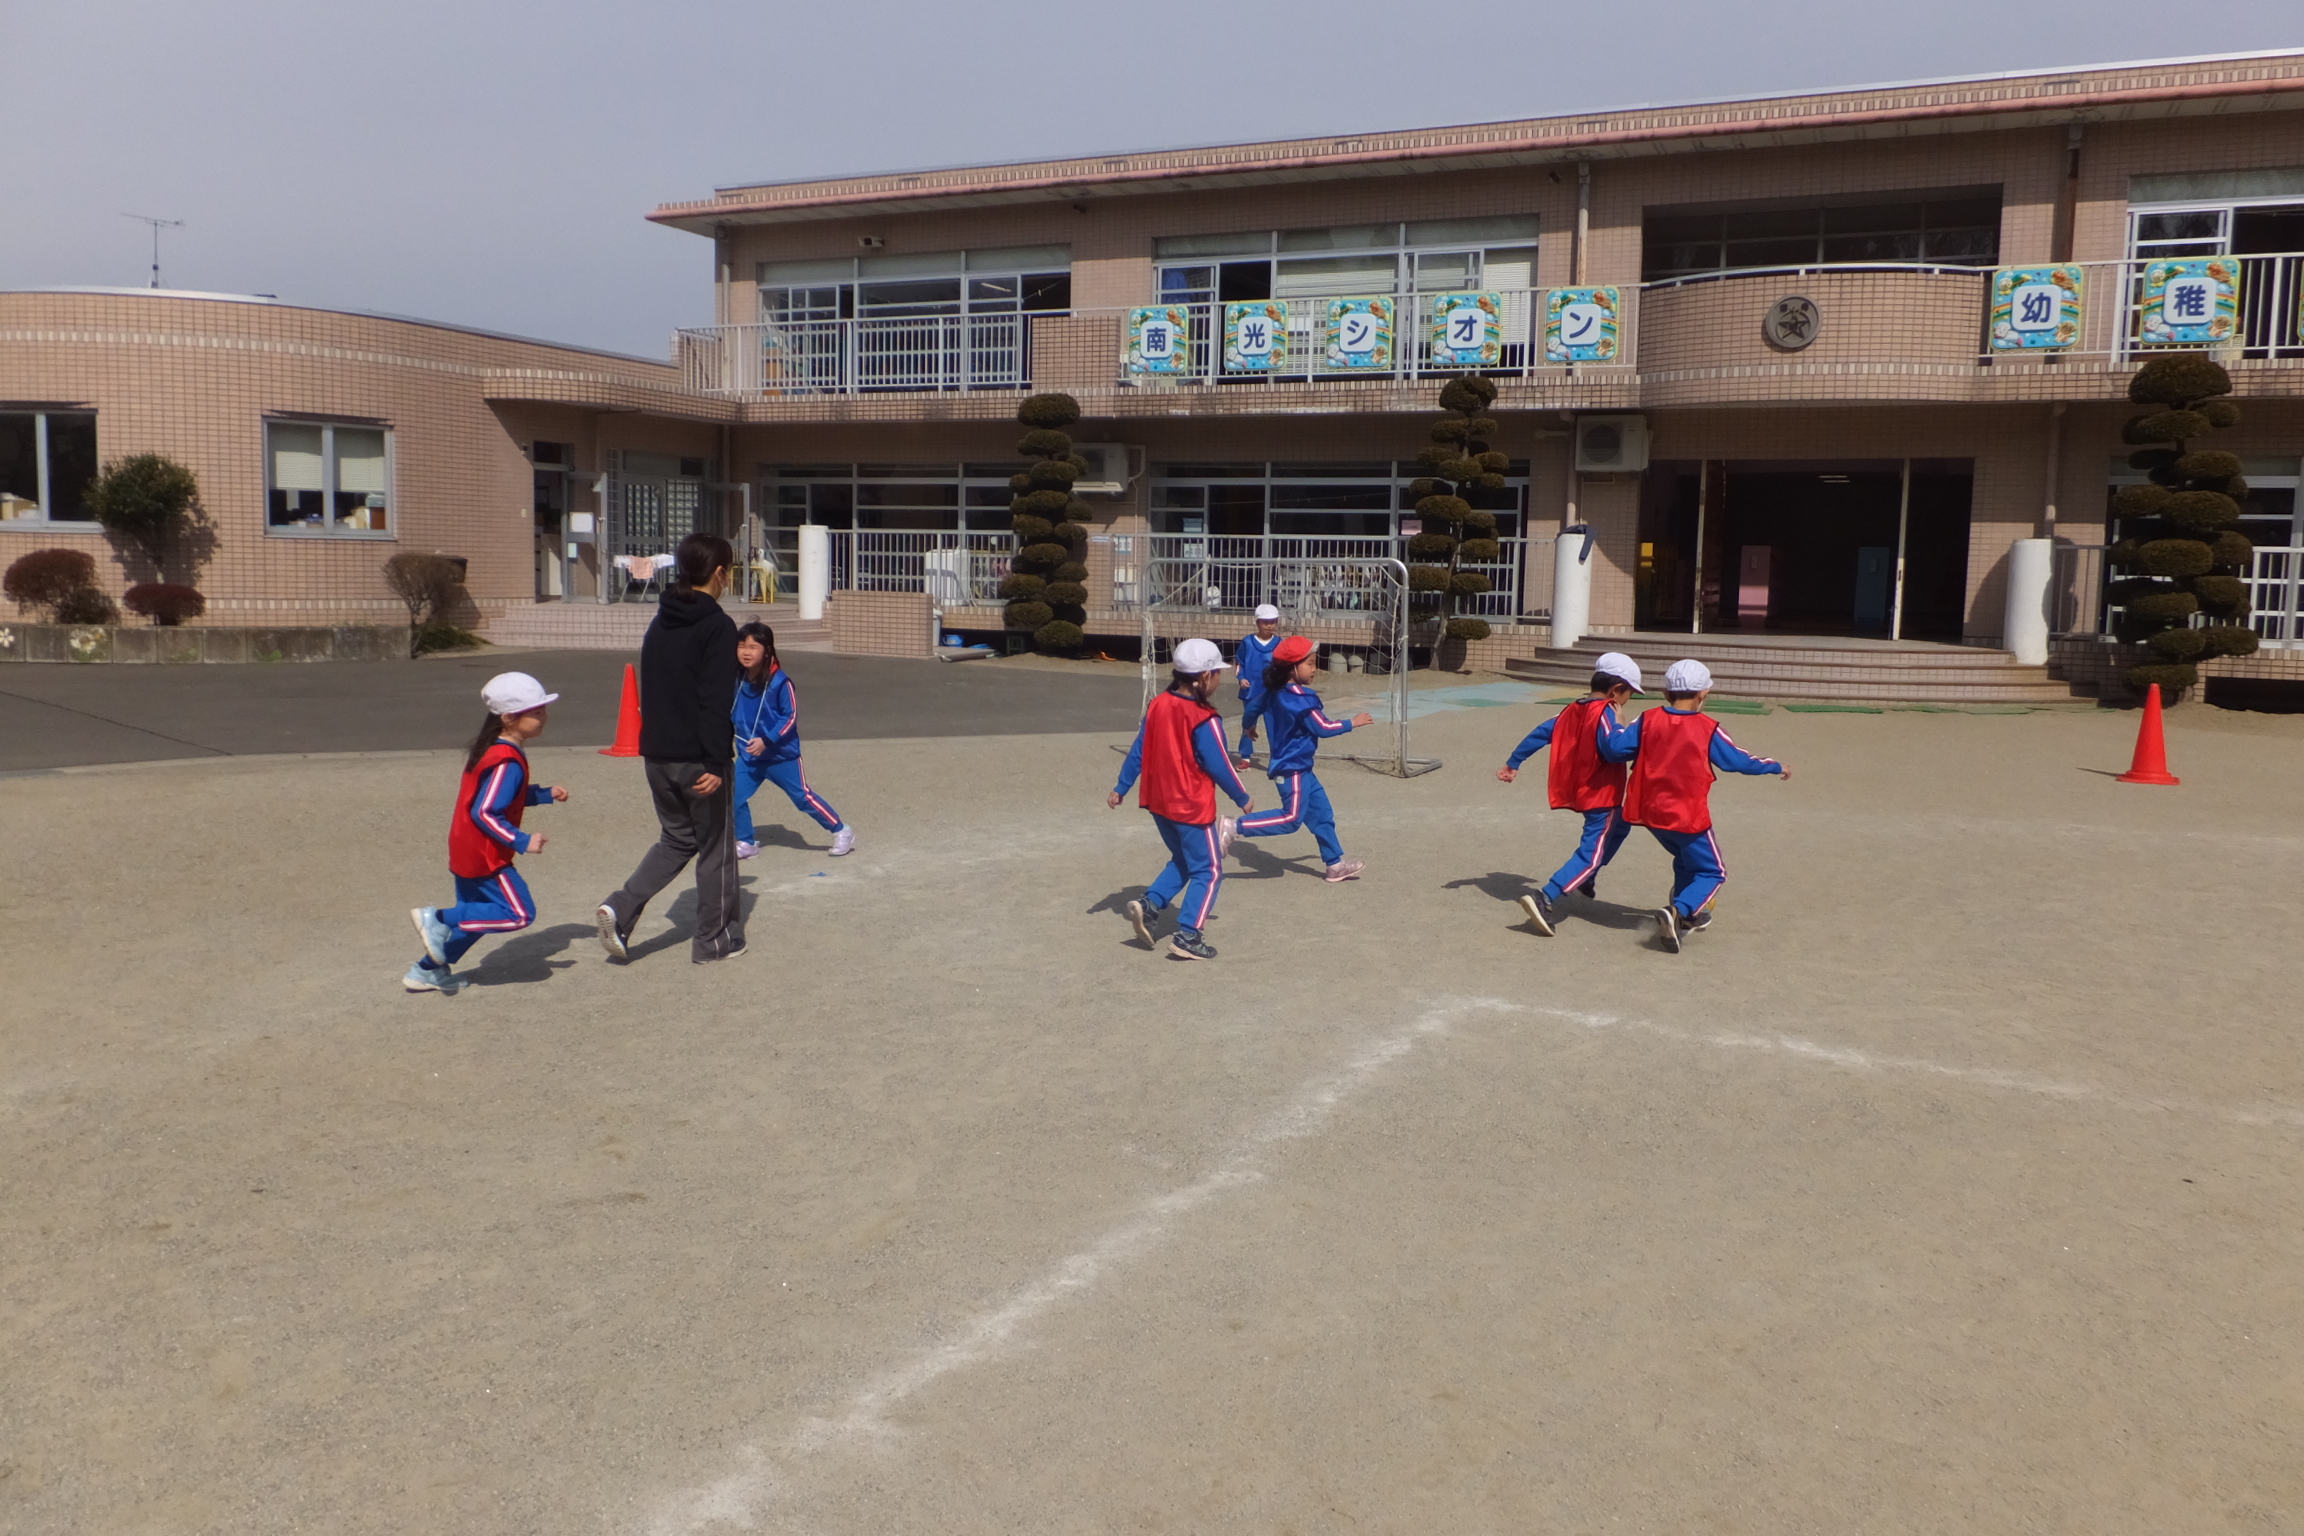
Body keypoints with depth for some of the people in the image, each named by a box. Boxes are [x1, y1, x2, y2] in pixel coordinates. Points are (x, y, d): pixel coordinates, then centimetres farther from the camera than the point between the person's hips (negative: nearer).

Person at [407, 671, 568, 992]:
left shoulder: (493, 750, 10)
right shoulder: (508, 763, -22)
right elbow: (484, 812, -27)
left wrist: (545, 794, 13)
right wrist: (521, 842, -25)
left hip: (466, 853, 10)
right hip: (485, 857, -10)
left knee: (474, 916, 20)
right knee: (519, 914, -8)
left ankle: (427, 971, 27)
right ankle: (438, 919, -8)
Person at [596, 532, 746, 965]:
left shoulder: (659, 624, 11)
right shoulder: (717, 627, -13)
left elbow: (649, 691, 17)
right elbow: (716, 701, -20)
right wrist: (716, 761, -20)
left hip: (657, 756, 7)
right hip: (699, 759, -7)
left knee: (677, 838, 20)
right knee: (715, 847, 8)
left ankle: (620, 910, 2)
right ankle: (714, 940, 16)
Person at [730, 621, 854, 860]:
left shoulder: (779, 682, -19)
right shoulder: (736, 680, -5)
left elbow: (791, 716, -15)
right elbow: (731, 712, 11)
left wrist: (766, 740, -23)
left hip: (781, 754, -4)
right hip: (748, 755, 4)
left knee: (803, 797, 5)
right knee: (734, 797, -4)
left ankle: (842, 832, 21)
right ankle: (745, 844, 16)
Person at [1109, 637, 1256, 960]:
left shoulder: (1158, 706, 0)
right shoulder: (1205, 720, -20)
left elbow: (1138, 752, 6)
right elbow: (1218, 765, -15)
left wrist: (1120, 788, 16)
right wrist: (1242, 797, 0)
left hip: (1158, 802, 7)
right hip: (1193, 807, -7)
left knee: (1183, 861, 25)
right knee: (1208, 870, 6)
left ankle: (1148, 906, 10)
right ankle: (1187, 936, -1)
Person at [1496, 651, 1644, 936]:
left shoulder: (1573, 709, 7)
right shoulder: (1604, 714, -17)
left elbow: (1541, 733, 8)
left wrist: (1513, 763, 13)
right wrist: (1619, 724, -13)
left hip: (1578, 791, 9)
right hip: (1601, 795, -9)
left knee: (1620, 824, 33)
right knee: (1591, 854, -12)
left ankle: (1587, 879, 39)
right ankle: (1545, 900, -28)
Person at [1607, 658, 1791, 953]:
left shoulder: (1648, 721, -2)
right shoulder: (1707, 729, -9)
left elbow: (1613, 749, -7)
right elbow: (1739, 760, 1)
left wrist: (1620, 729, 15)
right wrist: (1776, 767, 17)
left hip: (1650, 812, 5)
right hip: (1688, 816, -5)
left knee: (1686, 860, 29)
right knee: (1711, 874, 6)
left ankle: (1688, 915, 33)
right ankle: (1678, 911, -20)